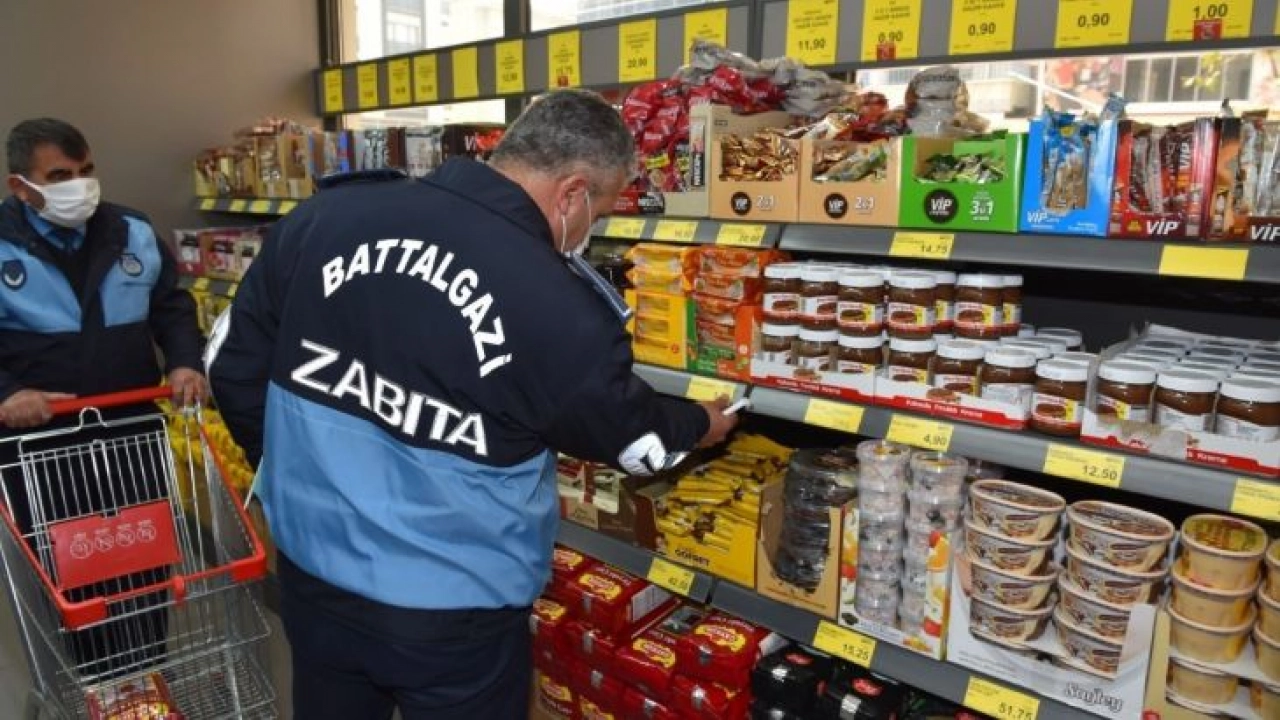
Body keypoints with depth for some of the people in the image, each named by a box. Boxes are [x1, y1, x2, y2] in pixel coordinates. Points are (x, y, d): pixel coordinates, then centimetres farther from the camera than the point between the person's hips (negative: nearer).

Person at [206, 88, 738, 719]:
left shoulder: (328, 215, -8)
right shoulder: (562, 308, -21)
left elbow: (232, 361, 3)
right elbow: (631, 435, -3)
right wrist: (698, 425, 19)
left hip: (312, 575, 5)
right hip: (452, 614, -4)